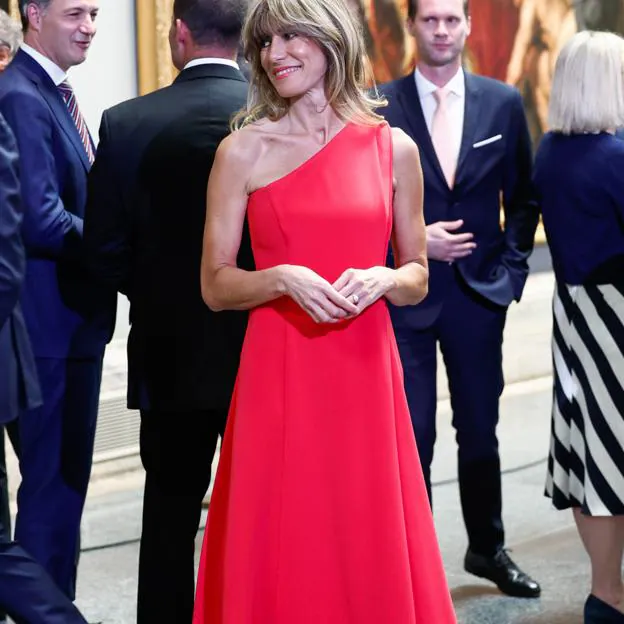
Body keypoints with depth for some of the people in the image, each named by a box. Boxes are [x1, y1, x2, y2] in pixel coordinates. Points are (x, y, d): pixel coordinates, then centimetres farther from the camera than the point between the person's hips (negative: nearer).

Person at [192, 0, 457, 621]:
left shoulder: (394, 149, 6)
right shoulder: (242, 151, 2)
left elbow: (417, 277, 13)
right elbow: (215, 285, 3)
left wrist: (381, 280, -8)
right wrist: (284, 279, -14)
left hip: (366, 370, 1)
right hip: (277, 372, -1)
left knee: (370, 549, 5)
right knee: (278, 552, 2)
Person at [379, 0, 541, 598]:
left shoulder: (503, 103, 3)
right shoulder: (379, 107, -5)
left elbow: (523, 197, 9)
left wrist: (511, 266, 0)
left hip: (479, 292, 2)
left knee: (480, 430, 13)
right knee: (411, 436, 2)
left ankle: (487, 549, 29)